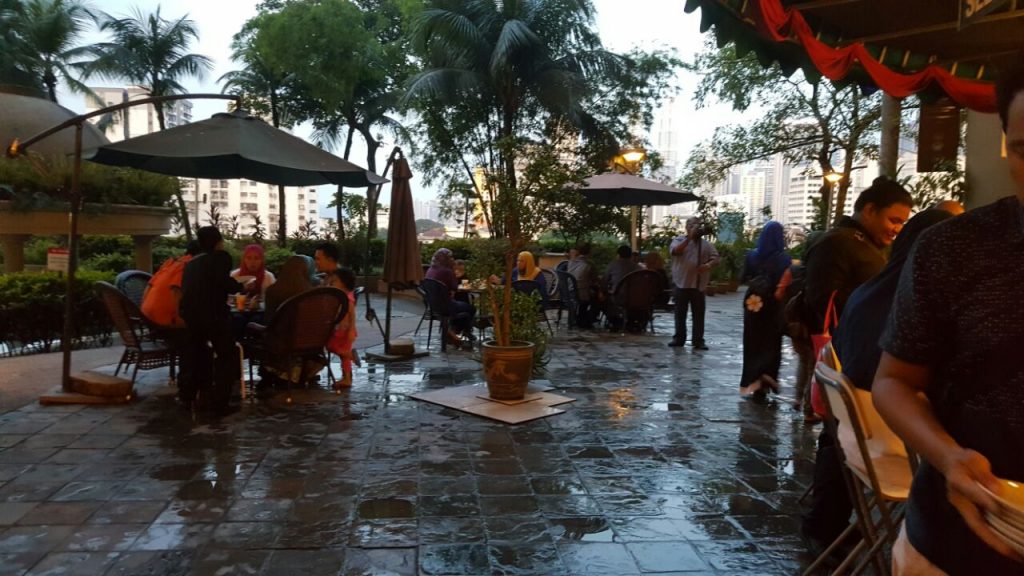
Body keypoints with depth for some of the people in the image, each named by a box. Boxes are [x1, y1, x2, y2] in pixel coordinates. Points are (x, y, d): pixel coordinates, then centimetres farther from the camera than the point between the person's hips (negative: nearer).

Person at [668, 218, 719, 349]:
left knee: (699, 314, 3)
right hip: (681, 284, -1)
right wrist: (689, 237, -20)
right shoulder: (679, 240, 3)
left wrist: (708, 265, -19)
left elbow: (715, 259, 4)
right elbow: (674, 251, -17)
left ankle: (698, 340, 9)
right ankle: (679, 338, 16)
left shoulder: (706, 244, 9)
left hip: (699, 285, 2)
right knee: (680, 313, 6)